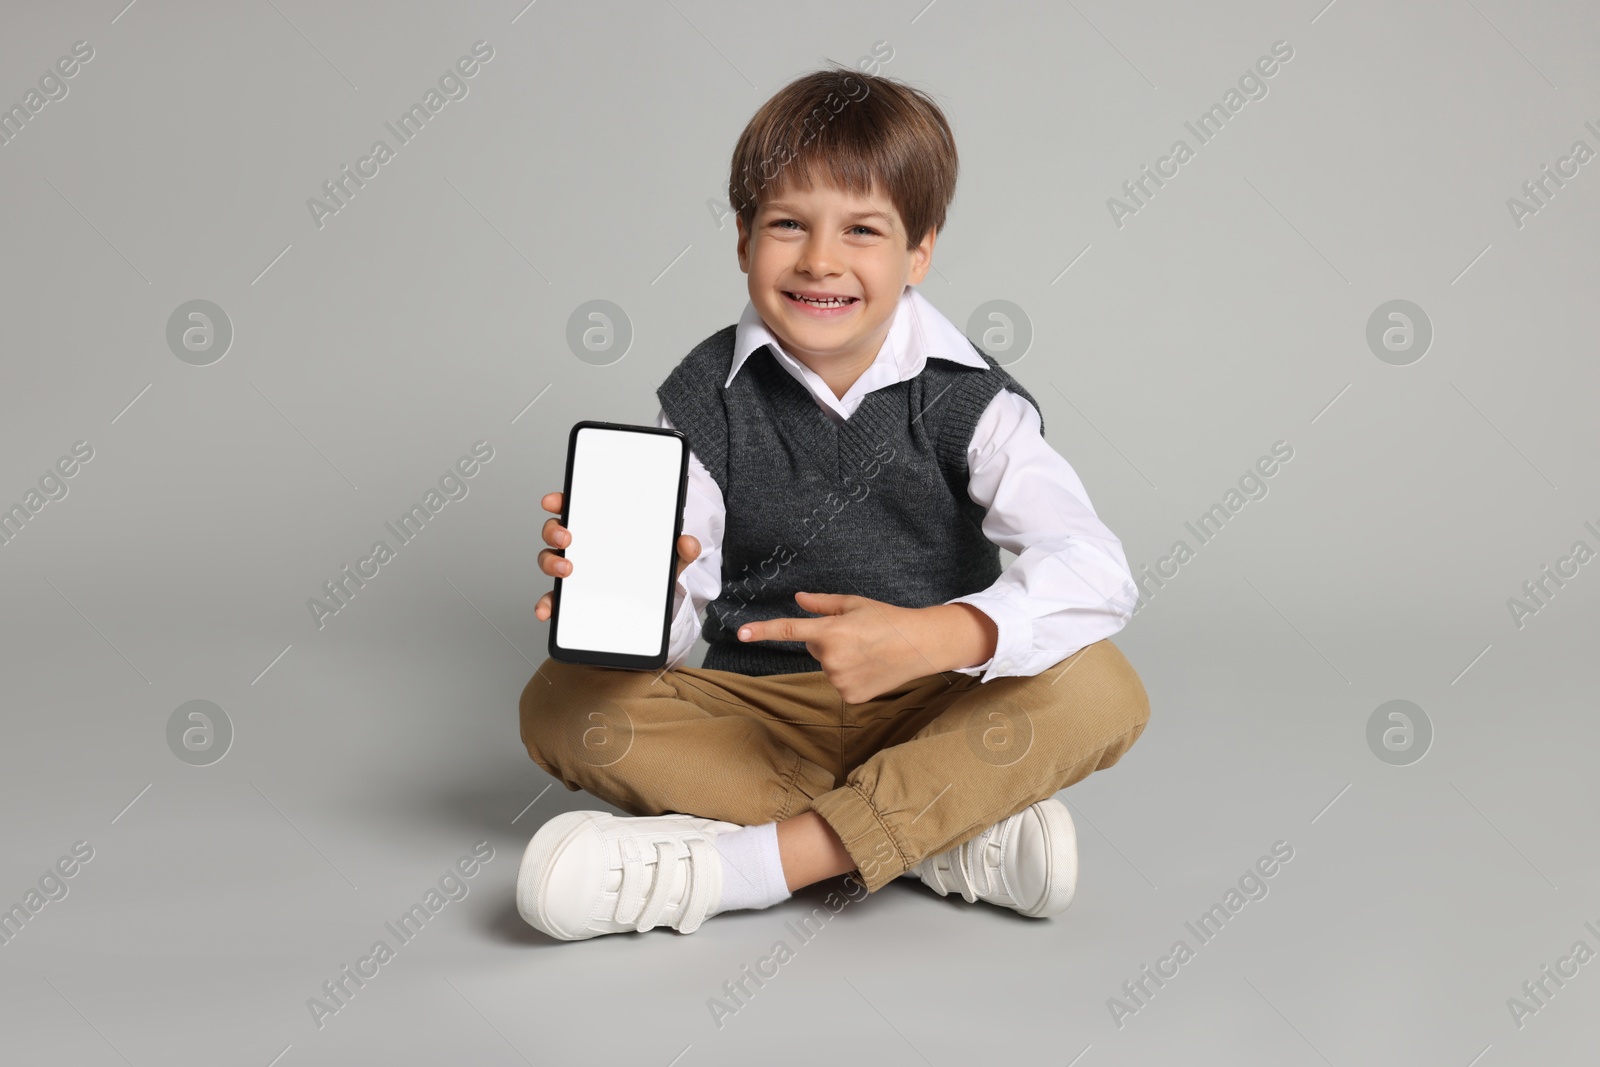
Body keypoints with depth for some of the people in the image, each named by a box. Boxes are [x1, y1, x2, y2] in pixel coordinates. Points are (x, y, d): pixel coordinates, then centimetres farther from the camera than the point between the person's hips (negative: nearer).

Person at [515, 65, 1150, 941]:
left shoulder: (965, 399, -8)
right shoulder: (705, 400, -4)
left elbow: (1095, 569, -24)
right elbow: (670, 621, -10)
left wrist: (934, 637, -40)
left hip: (934, 714, -1)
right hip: (757, 712, 2)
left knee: (1099, 690, -28)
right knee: (561, 705, -22)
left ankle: (736, 865, -31)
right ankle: (951, 841, -26)